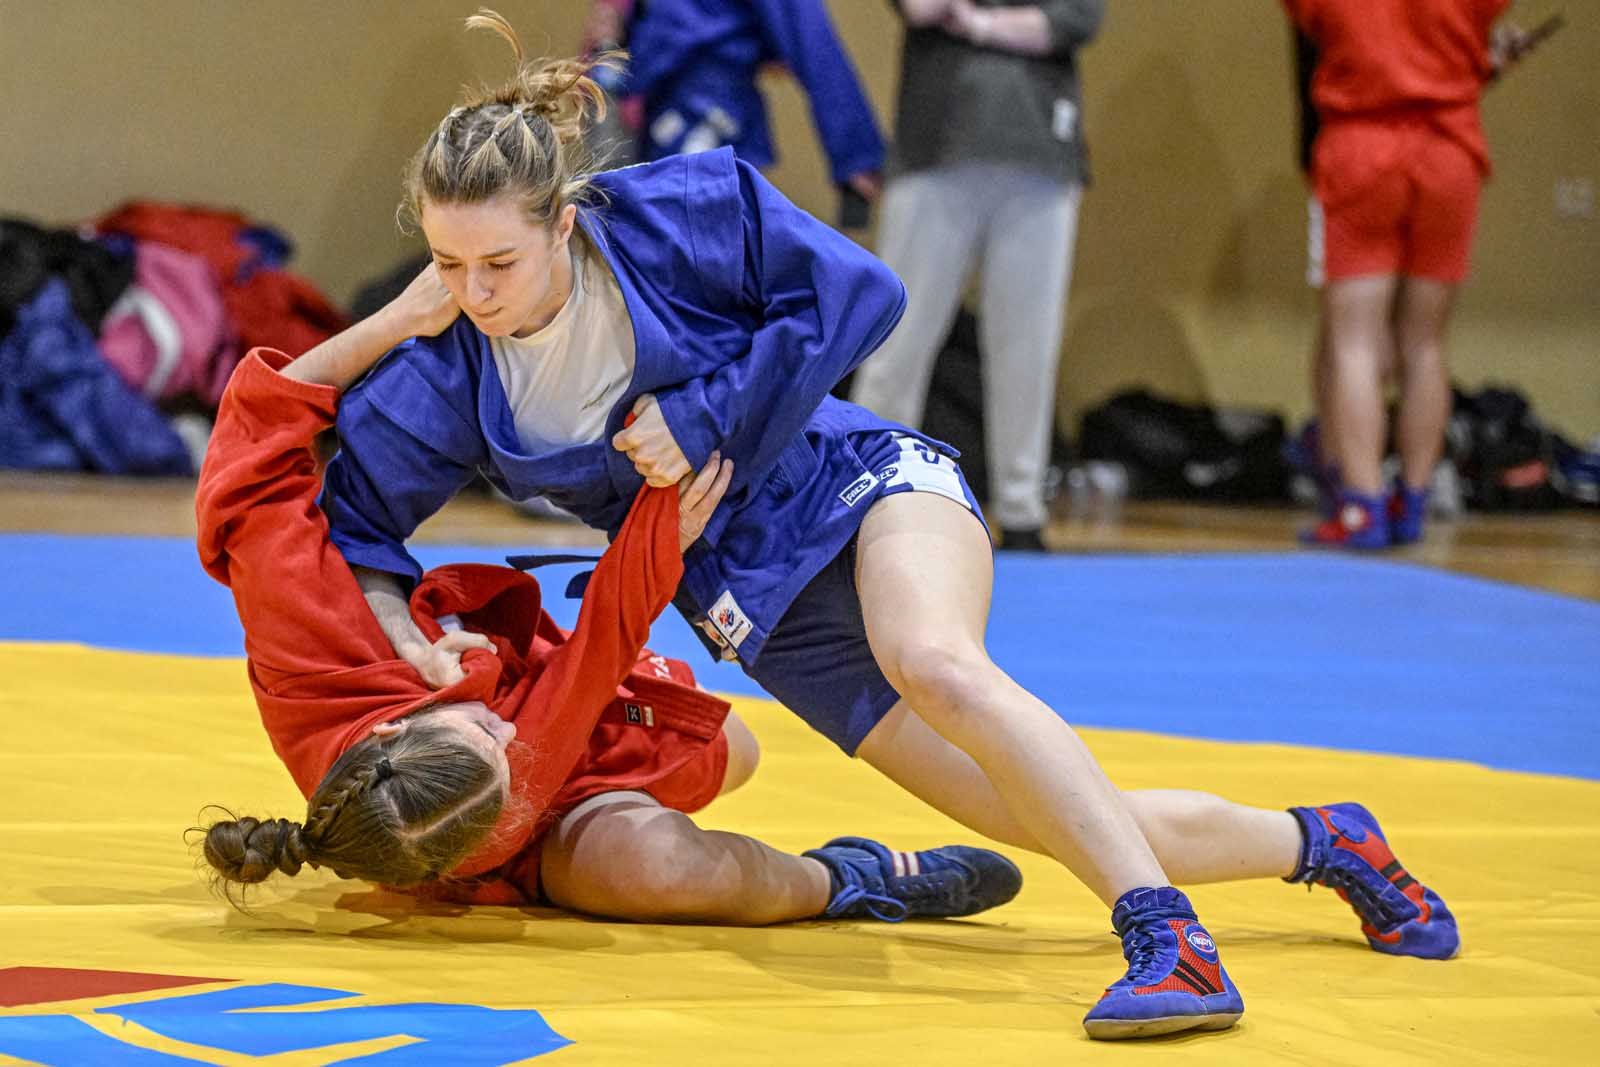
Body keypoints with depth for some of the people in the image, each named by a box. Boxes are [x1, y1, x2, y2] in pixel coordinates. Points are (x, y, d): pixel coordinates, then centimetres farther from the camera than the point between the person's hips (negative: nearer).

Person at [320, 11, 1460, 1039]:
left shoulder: (679, 210, -18)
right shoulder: (445, 389, -10)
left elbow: (858, 292, -17)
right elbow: (349, 517, 3)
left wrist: (700, 421, -20)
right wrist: (398, 630, -15)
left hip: (861, 483, -3)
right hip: (758, 607, 3)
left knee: (931, 658, -40)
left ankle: (1172, 948, -39)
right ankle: (1317, 840, 22)